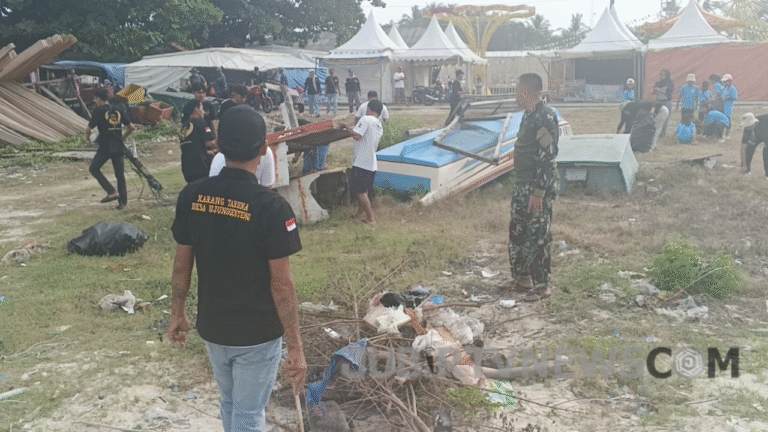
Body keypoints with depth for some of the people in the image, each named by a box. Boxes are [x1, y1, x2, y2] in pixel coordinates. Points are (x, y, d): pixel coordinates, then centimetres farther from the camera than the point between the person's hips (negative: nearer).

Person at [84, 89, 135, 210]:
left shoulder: (98, 111, -4)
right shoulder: (118, 110, 10)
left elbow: (89, 129, -4)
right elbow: (131, 127, 9)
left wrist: (87, 139, 16)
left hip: (105, 147, -5)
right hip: (119, 148, 5)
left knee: (94, 169, 10)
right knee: (120, 175, 10)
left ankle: (112, 192, -3)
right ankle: (123, 201, 12)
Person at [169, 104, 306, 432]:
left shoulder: (191, 196, -8)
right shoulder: (272, 207, -22)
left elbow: (182, 264, 1)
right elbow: (281, 285, -19)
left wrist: (177, 313, 16)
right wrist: (296, 347, -11)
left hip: (212, 327, 5)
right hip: (258, 334, -5)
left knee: (230, 404, 27)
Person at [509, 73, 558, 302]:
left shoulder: (545, 117, -18)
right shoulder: (529, 115, 11)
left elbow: (547, 158, -22)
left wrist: (538, 193, -23)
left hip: (539, 187, -10)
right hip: (523, 185, 10)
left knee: (538, 236, -1)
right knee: (517, 231, 16)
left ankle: (542, 286, 11)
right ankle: (522, 277, 30)